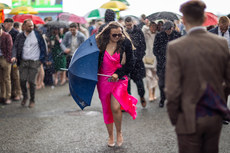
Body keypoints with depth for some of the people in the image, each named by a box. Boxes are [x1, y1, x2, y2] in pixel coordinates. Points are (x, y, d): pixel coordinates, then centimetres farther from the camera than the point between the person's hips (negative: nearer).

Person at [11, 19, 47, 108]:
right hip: (23, 61, 2)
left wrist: (41, 59, 2)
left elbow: (43, 46, 5)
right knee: (22, 80, -5)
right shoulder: (20, 36, 6)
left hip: (34, 62, -2)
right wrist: (14, 56, -12)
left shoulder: (37, 34, 1)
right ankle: (25, 96, 21)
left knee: (31, 81, -3)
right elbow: (15, 47, 7)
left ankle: (32, 100, 14)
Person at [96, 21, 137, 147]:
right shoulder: (101, 43, -1)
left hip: (120, 79, -2)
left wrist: (118, 73, -12)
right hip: (103, 80, 2)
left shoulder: (126, 43, -4)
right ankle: (110, 137, 26)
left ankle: (119, 132, 7)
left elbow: (130, 63, -1)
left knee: (115, 107, -18)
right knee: (106, 109, 9)